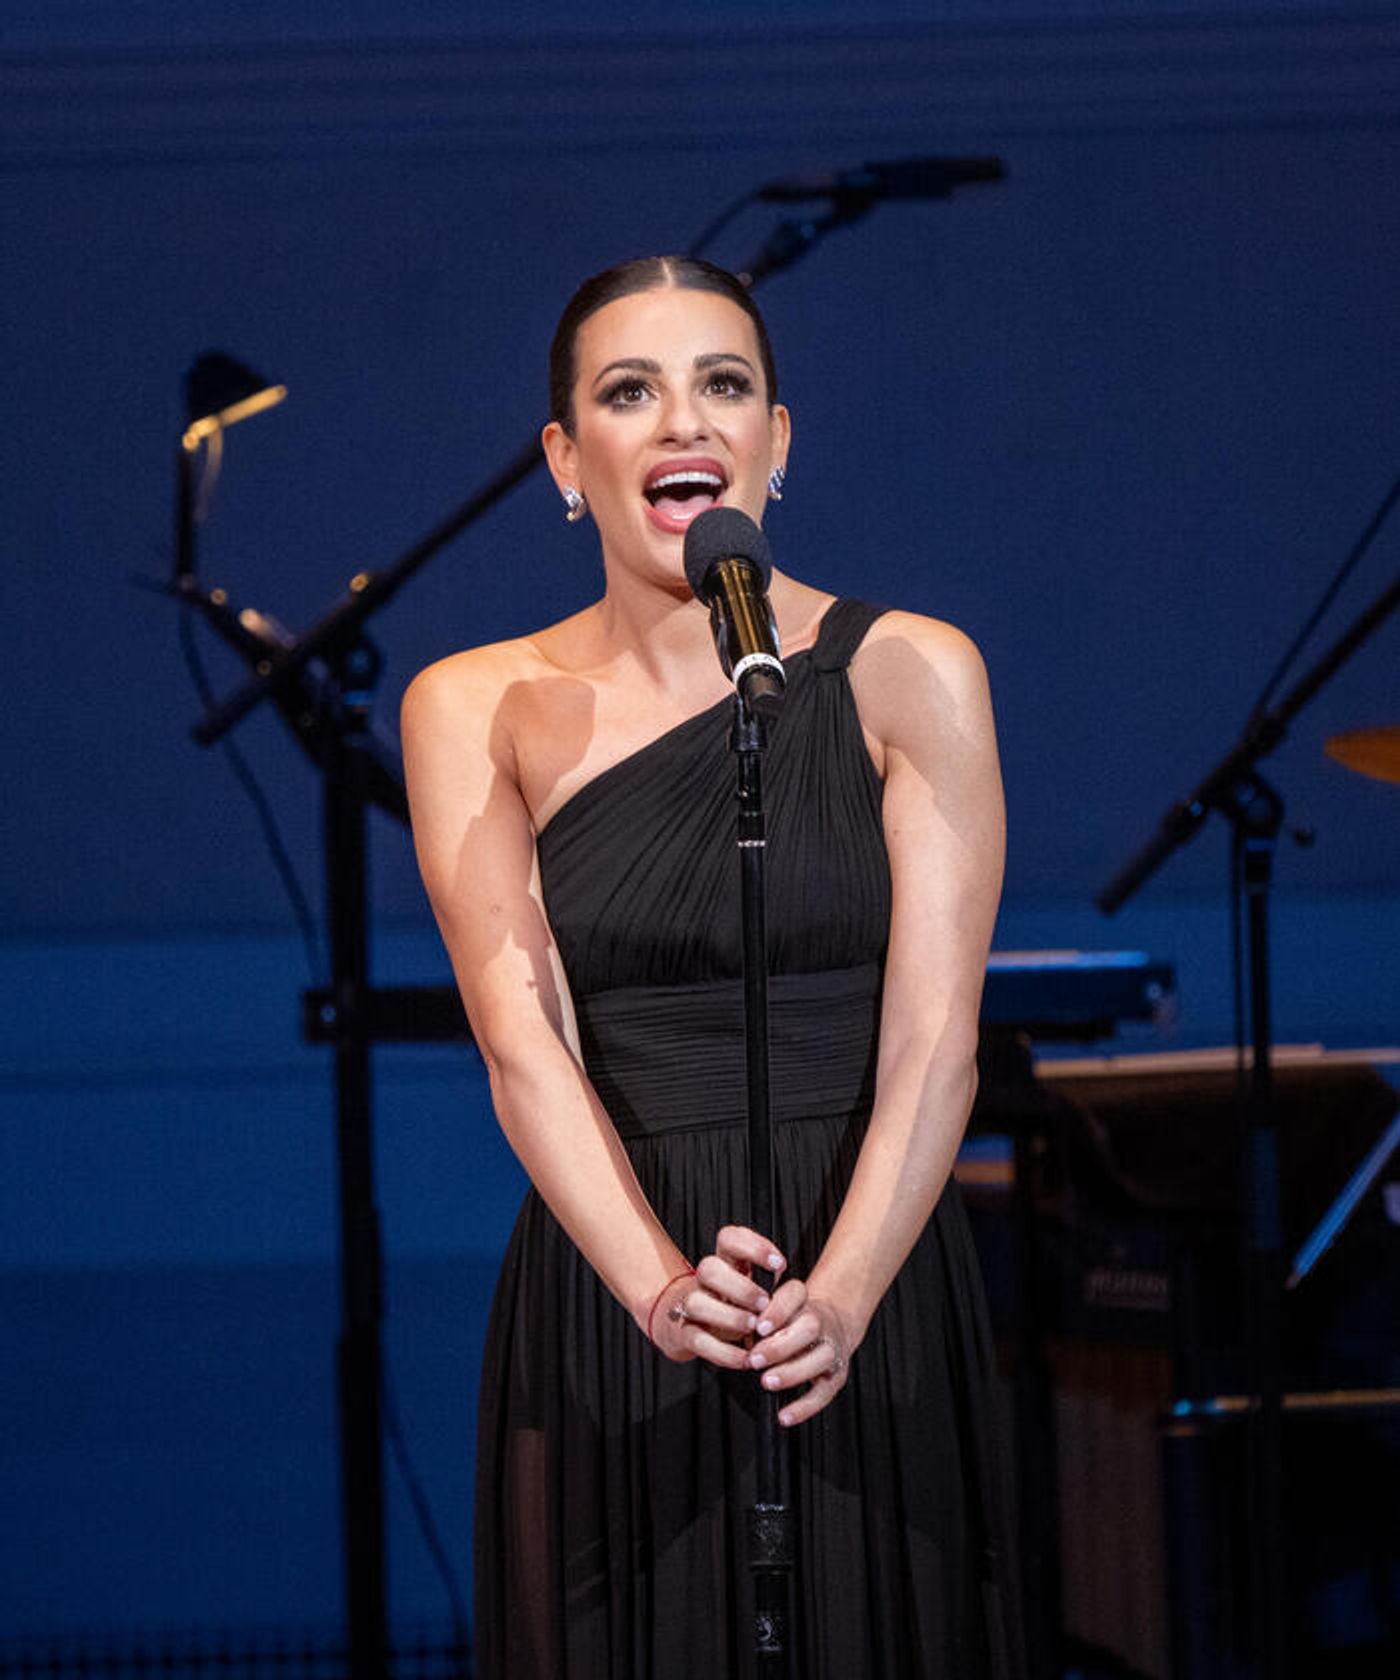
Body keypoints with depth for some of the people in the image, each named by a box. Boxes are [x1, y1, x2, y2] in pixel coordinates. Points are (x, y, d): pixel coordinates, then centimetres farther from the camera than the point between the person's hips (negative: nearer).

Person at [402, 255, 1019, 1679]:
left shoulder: (907, 675, 1)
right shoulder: (478, 710, 3)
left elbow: (934, 1037, -8)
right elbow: (525, 1044, -8)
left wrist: (839, 1297, -25)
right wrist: (660, 1285, -26)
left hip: (867, 1288, 0)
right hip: (608, 1283, 0)